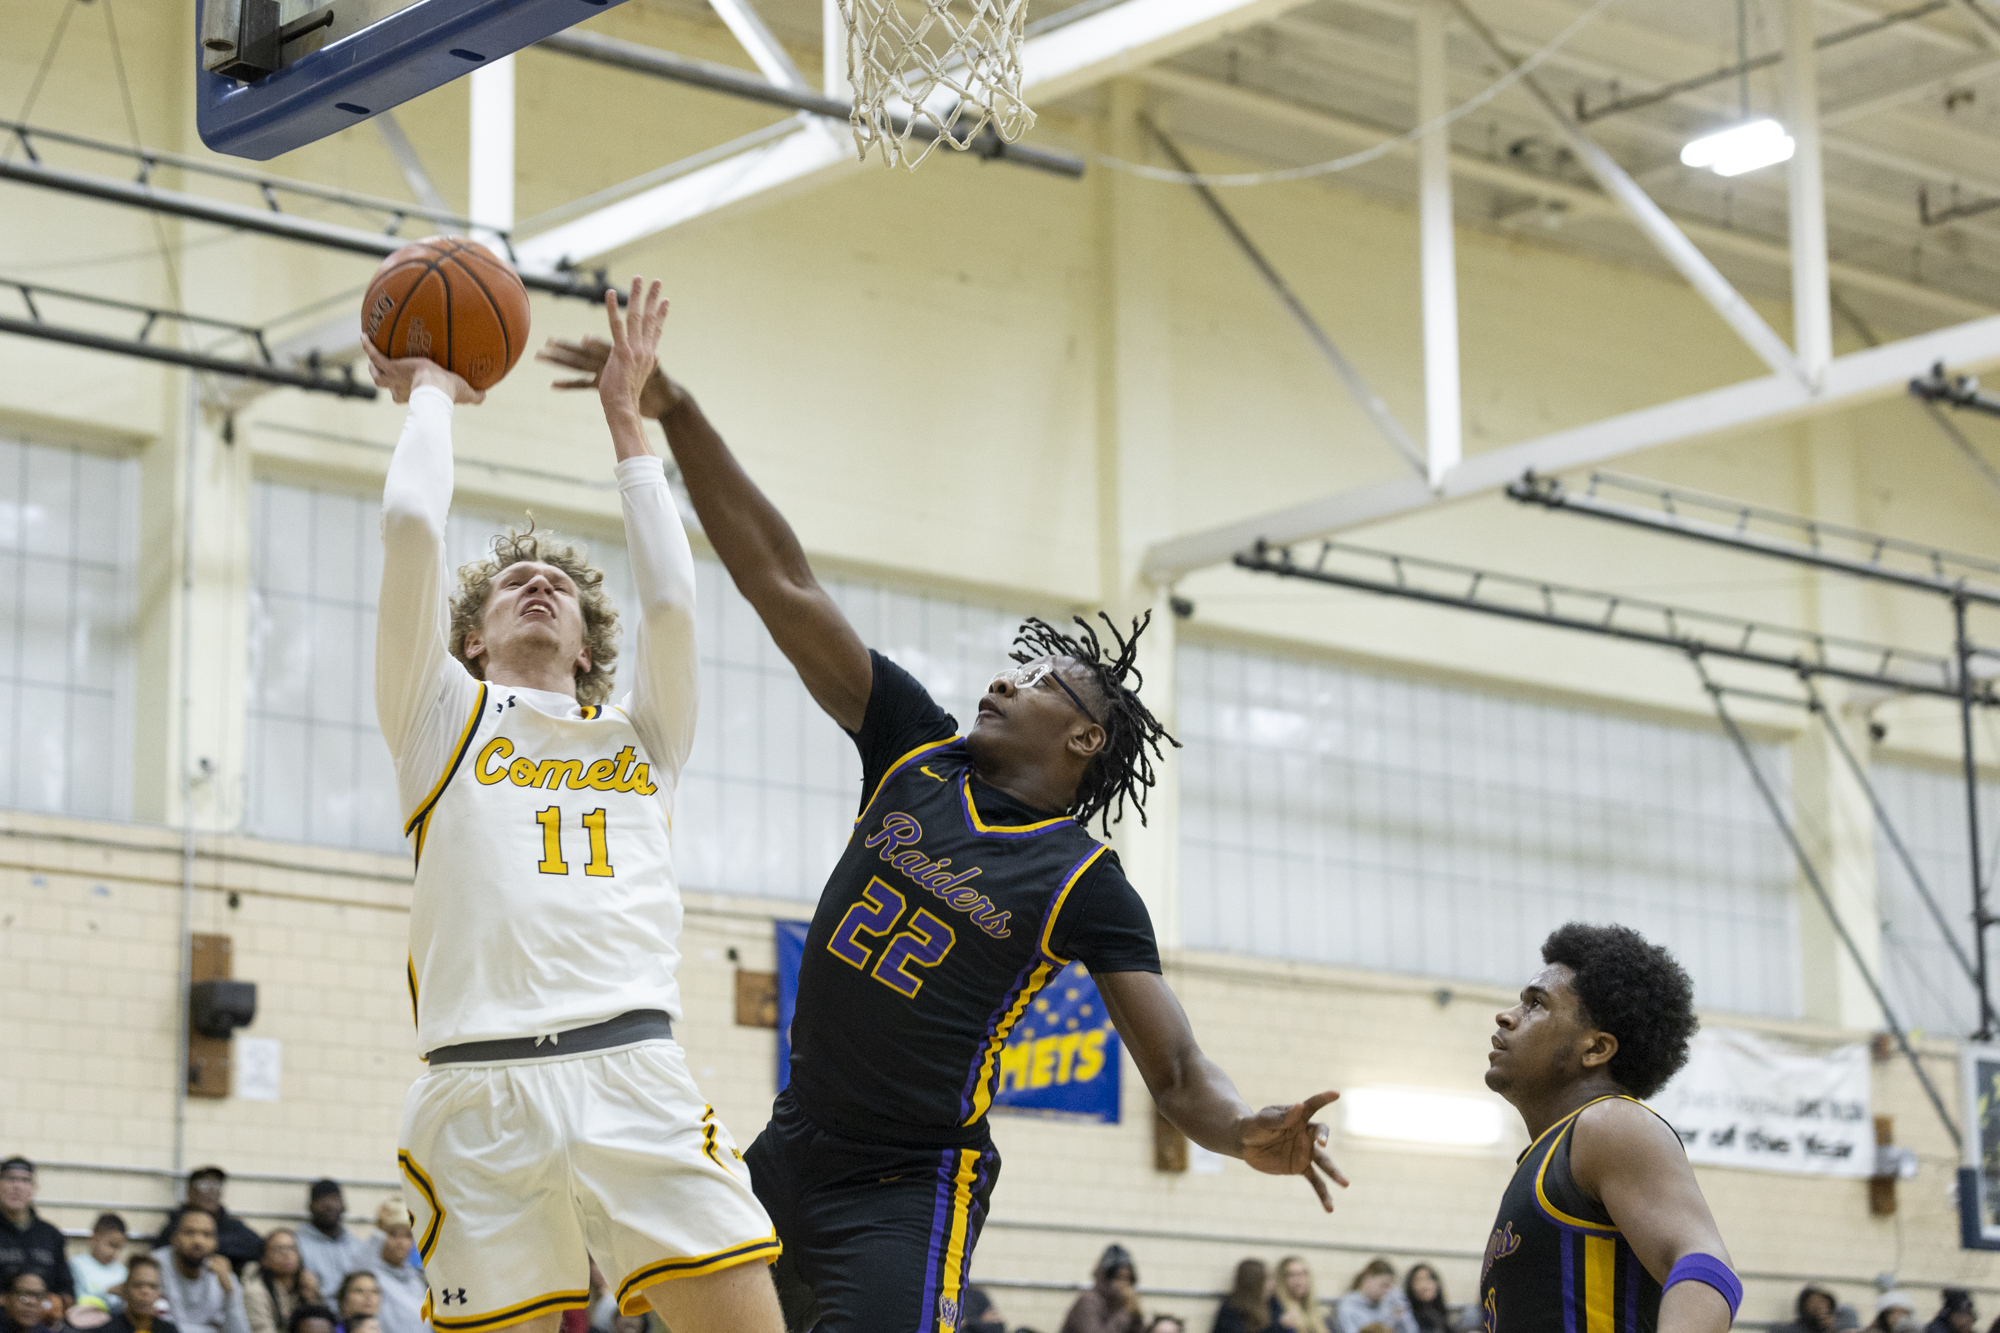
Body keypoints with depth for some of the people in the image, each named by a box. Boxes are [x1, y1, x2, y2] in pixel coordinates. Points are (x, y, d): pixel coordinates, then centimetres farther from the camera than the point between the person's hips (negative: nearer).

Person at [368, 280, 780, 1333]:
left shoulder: (639, 736, 25)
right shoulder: (441, 715, 18)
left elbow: (670, 603, 8)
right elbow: (411, 525, 6)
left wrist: (626, 419, 17)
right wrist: (430, 394, 23)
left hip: (636, 1080, 2)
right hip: (481, 1093, -2)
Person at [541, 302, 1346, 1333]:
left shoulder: (1086, 884, -7)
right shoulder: (918, 752, 3)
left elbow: (1177, 1074, -9)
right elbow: (778, 581, -2)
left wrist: (1252, 1133, -34)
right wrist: (672, 414, -8)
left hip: (906, 1198, -5)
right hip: (789, 1157, 6)